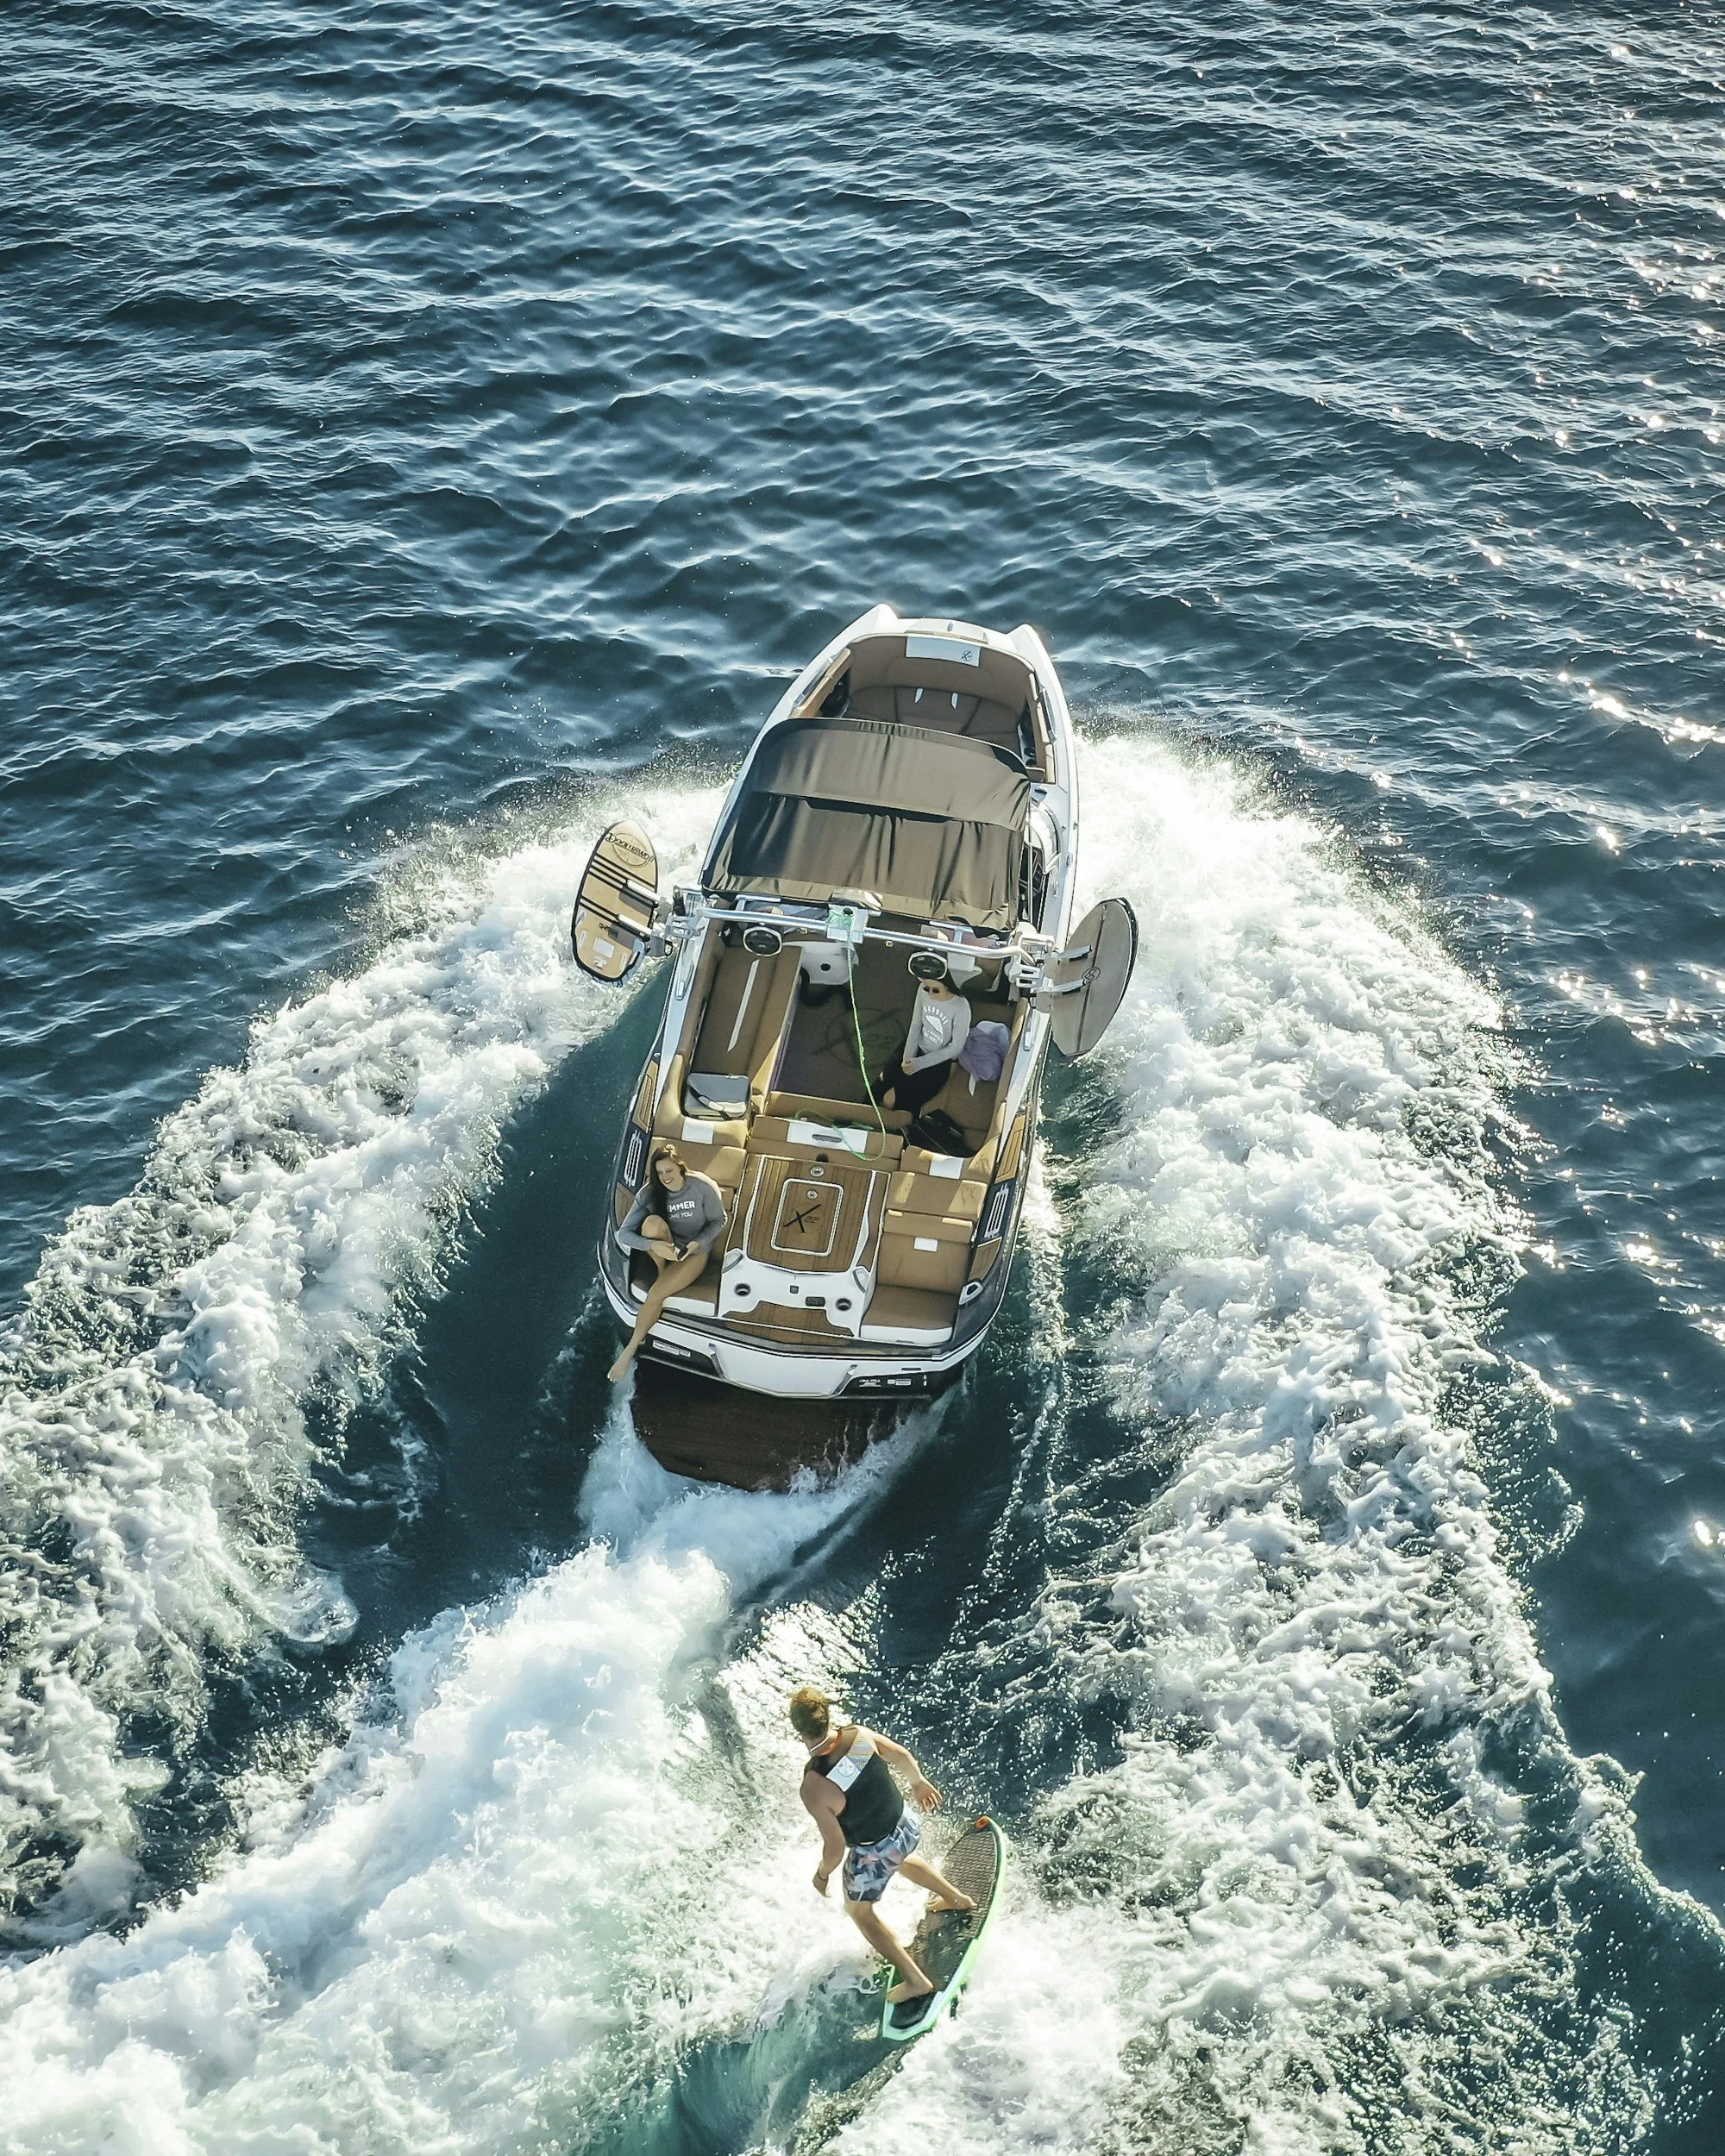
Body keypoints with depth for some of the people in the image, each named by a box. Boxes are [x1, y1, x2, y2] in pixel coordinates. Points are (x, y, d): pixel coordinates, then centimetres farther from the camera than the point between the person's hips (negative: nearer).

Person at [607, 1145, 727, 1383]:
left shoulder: (703, 1187, -18)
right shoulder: (649, 1193, -13)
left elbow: (718, 1221, -4)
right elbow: (623, 1234, -16)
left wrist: (698, 1243, -23)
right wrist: (654, 1245, -34)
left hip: (695, 1253, -2)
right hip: (663, 1249, 2)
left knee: (656, 1293, -27)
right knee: (653, 1222, -33)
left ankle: (630, 1351, -11)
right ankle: (663, 1273, -9)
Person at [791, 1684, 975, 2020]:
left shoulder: (813, 1788, -34)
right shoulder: (859, 1734, -22)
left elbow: (835, 1847, -24)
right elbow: (902, 1756, -2)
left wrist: (821, 1875, -3)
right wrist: (919, 1782, 19)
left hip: (872, 1858, -5)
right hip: (908, 1827, 5)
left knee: (859, 1911, 26)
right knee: (900, 1858, 41)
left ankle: (916, 1979, 30)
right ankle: (957, 1898, 60)